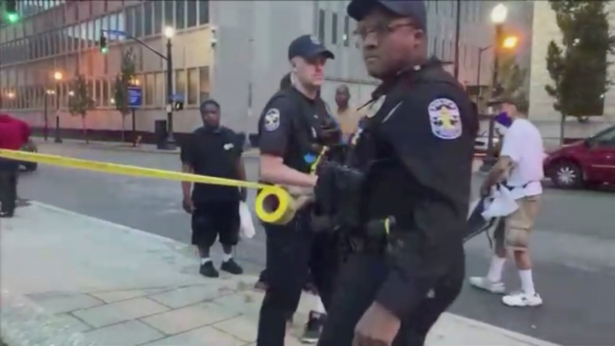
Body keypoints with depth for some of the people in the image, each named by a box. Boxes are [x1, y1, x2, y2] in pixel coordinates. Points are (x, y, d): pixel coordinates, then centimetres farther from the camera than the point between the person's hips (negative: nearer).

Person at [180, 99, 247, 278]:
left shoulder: (231, 136, 2)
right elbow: (186, 168, -10)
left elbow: (238, 162, 10)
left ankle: (228, 259, 33)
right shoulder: (194, 139, -9)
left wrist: (243, 187, 10)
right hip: (204, 195, -4)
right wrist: (186, 196, -15)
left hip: (229, 193, 4)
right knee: (203, 231, 5)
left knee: (229, 229, 15)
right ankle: (205, 262, 23)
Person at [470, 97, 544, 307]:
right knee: (502, 235, 18)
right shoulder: (530, 129, 16)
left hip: (522, 193, -10)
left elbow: (503, 165, -26)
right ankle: (493, 280, 28)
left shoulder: (515, 130, -16)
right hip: (527, 189, 10)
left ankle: (530, 294, 3)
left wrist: (486, 185, -10)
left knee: (517, 243, -5)